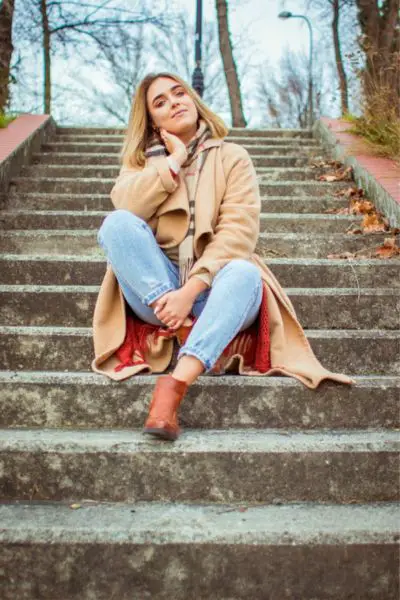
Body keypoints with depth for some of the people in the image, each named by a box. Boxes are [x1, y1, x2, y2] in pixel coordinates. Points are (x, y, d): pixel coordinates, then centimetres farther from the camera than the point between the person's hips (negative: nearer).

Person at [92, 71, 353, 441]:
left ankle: (173, 388, -47)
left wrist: (191, 290, -23)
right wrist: (174, 159, -7)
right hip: (155, 292, 2)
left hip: (211, 289, -1)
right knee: (116, 223, -24)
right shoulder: (142, 158, 13)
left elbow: (239, 232, -11)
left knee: (245, 273, -36)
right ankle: (184, 326, -28)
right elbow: (125, 205, -11)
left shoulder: (232, 157, 5)